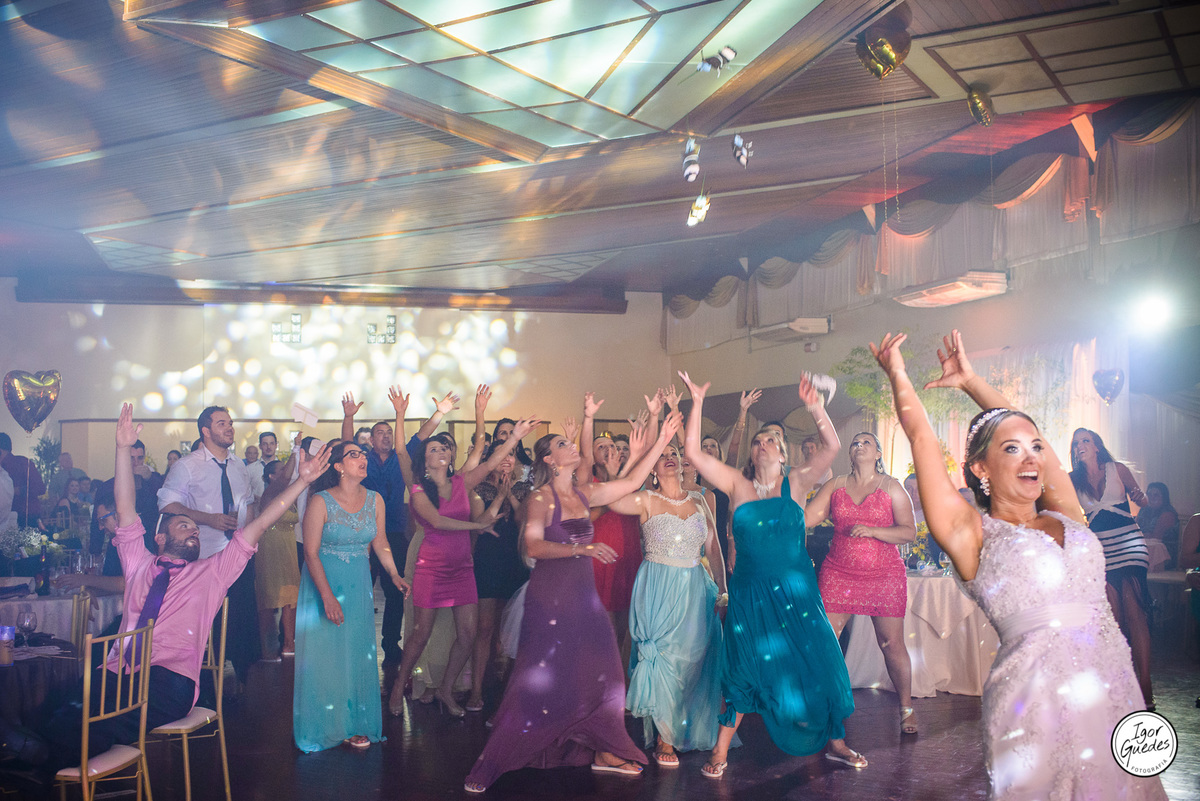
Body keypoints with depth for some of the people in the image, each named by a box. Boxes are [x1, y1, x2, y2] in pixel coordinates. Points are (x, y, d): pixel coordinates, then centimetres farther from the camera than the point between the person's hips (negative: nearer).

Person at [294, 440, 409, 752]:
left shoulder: (375, 500, -1)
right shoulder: (321, 502, -15)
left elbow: (380, 543, 10)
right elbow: (311, 552, -15)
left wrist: (395, 575, -1)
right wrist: (328, 596, -19)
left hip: (359, 584, 4)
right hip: (323, 582, -4)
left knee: (357, 654, 7)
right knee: (325, 654, 2)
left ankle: (355, 724, 19)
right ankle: (325, 726, 18)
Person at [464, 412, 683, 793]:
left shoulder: (584, 493, 10)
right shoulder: (540, 497, -9)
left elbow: (630, 482, 15)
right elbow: (533, 546, -21)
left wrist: (660, 442, 13)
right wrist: (580, 548, -30)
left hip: (583, 594, 7)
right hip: (550, 594, -7)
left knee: (599, 673, 8)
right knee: (539, 679, -5)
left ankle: (604, 752, 21)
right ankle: (490, 763, 6)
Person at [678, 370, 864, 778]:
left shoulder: (795, 483, 3)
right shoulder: (737, 484, 3)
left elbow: (831, 446, -10)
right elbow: (693, 452, -4)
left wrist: (814, 407, -21)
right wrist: (697, 403, -8)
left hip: (795, 590, 1)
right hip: (750, 591, 0)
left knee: (817, 663, 3)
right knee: (744, 669, 2)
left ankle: (834, 742, 22)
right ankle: (721, 751, 13)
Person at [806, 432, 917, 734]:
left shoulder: (891, 487, 4)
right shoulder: (835, 485, 9)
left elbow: (909, 531, -2)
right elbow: (805, 517, 4)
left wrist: (871, 531, -14)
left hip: (884, 575, -1)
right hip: (838, 573, 2)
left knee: (891, 644, 1)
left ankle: (906, 709, 17)